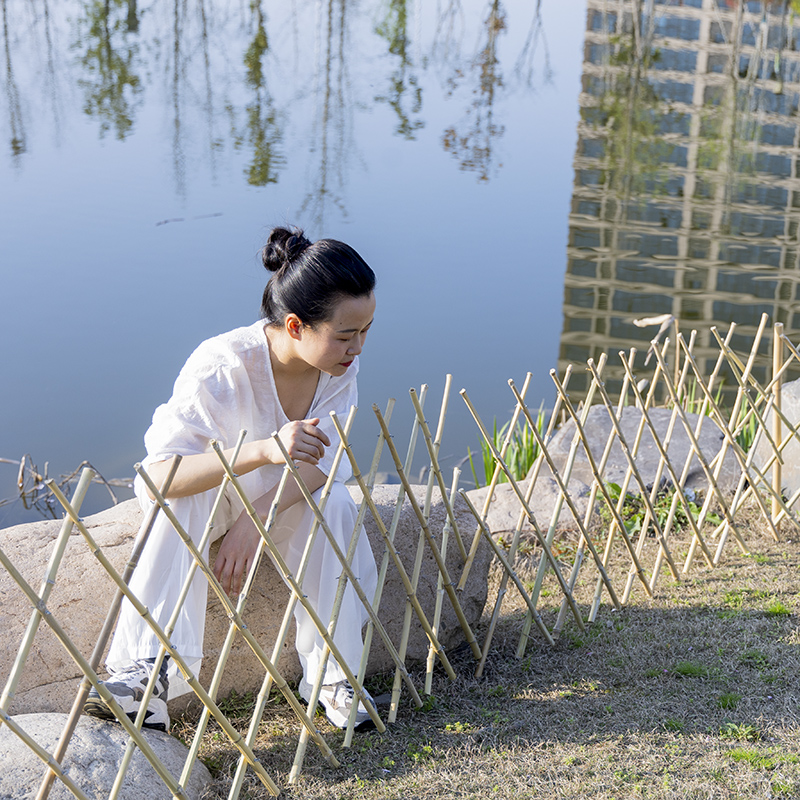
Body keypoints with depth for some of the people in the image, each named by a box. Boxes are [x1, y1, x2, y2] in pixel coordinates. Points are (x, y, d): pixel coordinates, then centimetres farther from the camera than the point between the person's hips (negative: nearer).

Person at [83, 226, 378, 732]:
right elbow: (159, 475, -41)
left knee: (334, 503, -29)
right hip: (204, 494, -3)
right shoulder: (221, 366, -34)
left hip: (288, 498, 3)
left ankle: (332, 674, -19)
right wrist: (264, 449, -55)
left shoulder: (342, 365, -19)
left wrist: (256, 518, -38)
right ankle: (149, 673, -40)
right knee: (186, 497, -37)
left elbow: (325, 463, -21)